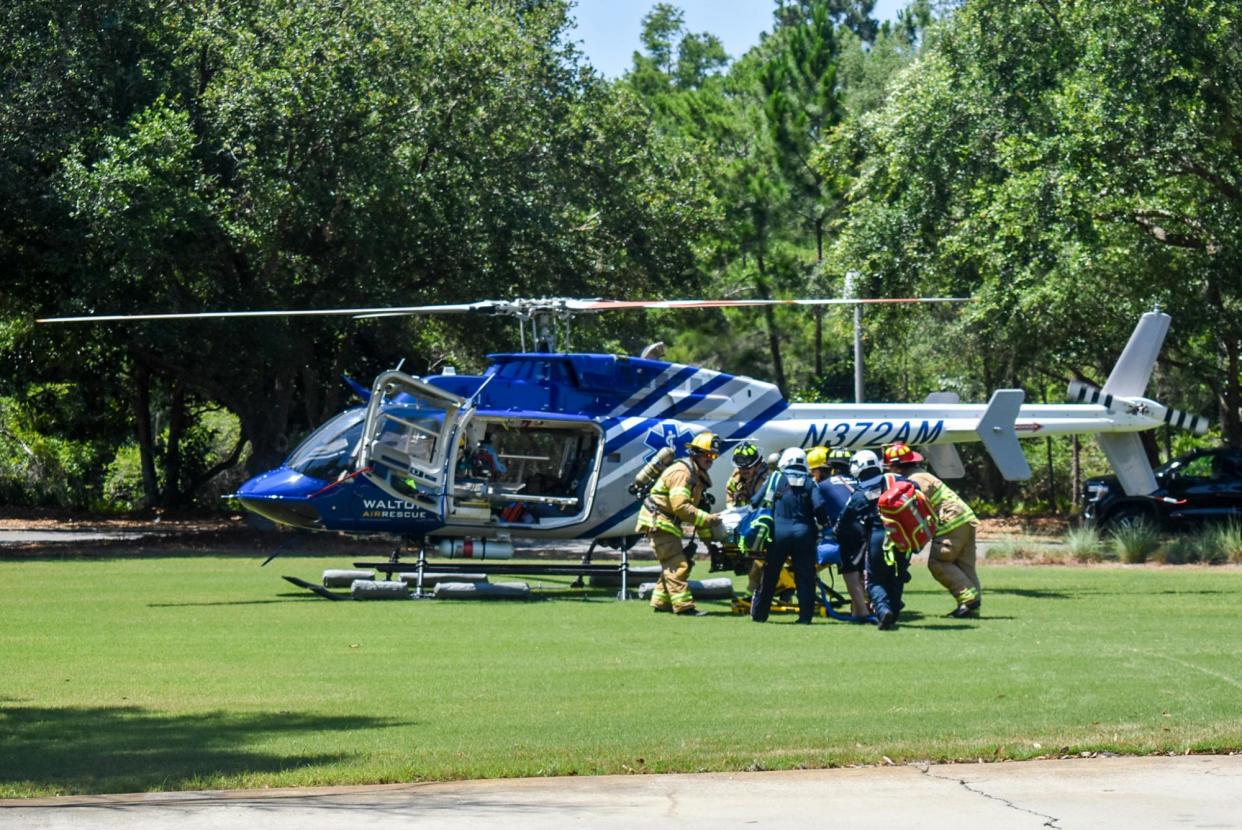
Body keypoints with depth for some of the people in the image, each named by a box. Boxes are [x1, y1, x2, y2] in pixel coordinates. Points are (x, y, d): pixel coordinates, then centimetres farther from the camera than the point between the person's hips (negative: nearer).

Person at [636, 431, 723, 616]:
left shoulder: (697, 475, 13)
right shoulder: (682, 472, -19)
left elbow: (693, 506, 16)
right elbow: (681, 506, -26)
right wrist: (707, 519, -24)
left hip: (666, 523, 11)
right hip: (657, 521, -11)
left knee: (672, 565, 16)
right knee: (677, 564, -13)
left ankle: (661, 602, 24)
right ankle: (684, 606, -16)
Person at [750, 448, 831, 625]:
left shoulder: (775, 479, 6)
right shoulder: (809, 484, 6)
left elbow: (755, 502, 5)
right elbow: (820, 506, -7)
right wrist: (823, 524, 11)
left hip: (779, 532, 0)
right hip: (803, 533, 0)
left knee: (770, 575, 9)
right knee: (804, 577, 5)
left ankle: (759, 614, 16)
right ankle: (805, 616, 3)